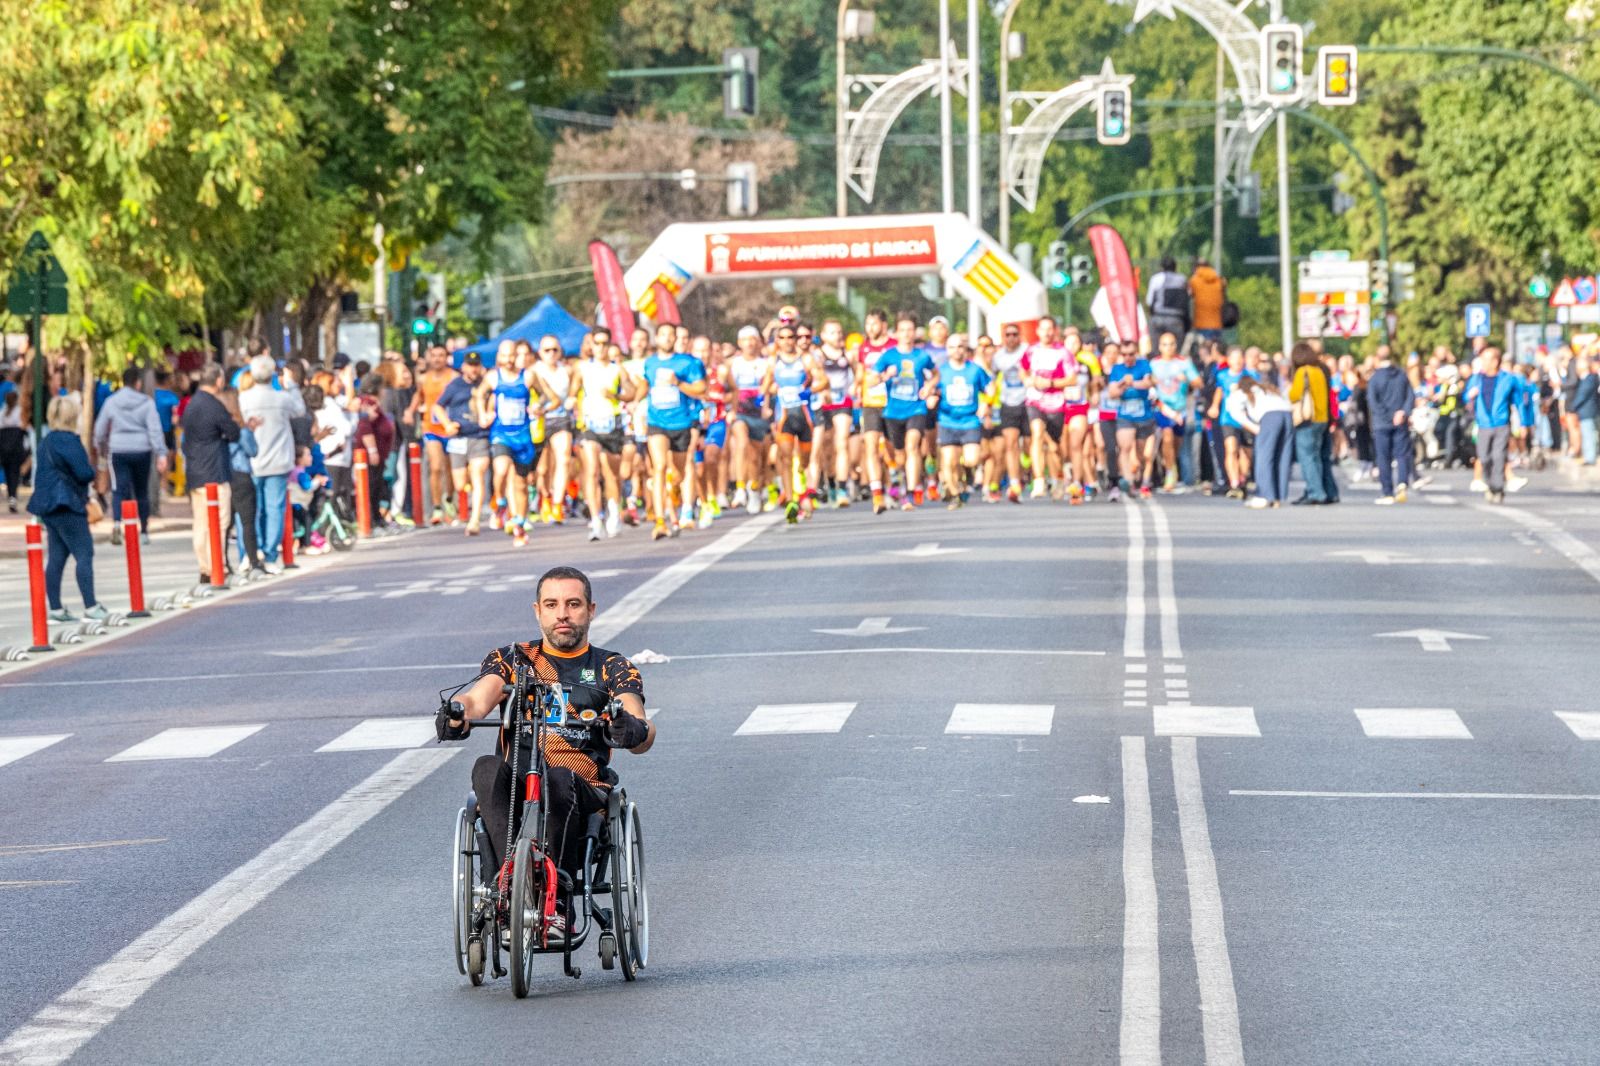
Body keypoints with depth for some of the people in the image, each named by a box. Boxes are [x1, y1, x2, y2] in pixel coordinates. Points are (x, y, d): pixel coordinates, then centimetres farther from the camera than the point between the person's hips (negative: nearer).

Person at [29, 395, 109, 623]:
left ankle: (55, 608, 10)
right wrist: (93, 472, 3)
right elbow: (84, 473, -20)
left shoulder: (47, 441, 14)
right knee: (84, 553, -6)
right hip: (66, 506, -9)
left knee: (57, 557, 10)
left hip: (48, 505, 9)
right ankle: (90, 607, -9)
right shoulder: (68, 441, -15)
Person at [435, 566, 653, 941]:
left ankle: (556, 903, -34)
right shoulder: (511, 659, 20)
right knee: (488, 769, -32)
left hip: (583, 788, -1)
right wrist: (458, 711, -28)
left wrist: (634, 730, -29)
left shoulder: (612, 669, 15)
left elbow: (643, 735, -3)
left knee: (558, 781, -36)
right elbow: (480, 697, -3)